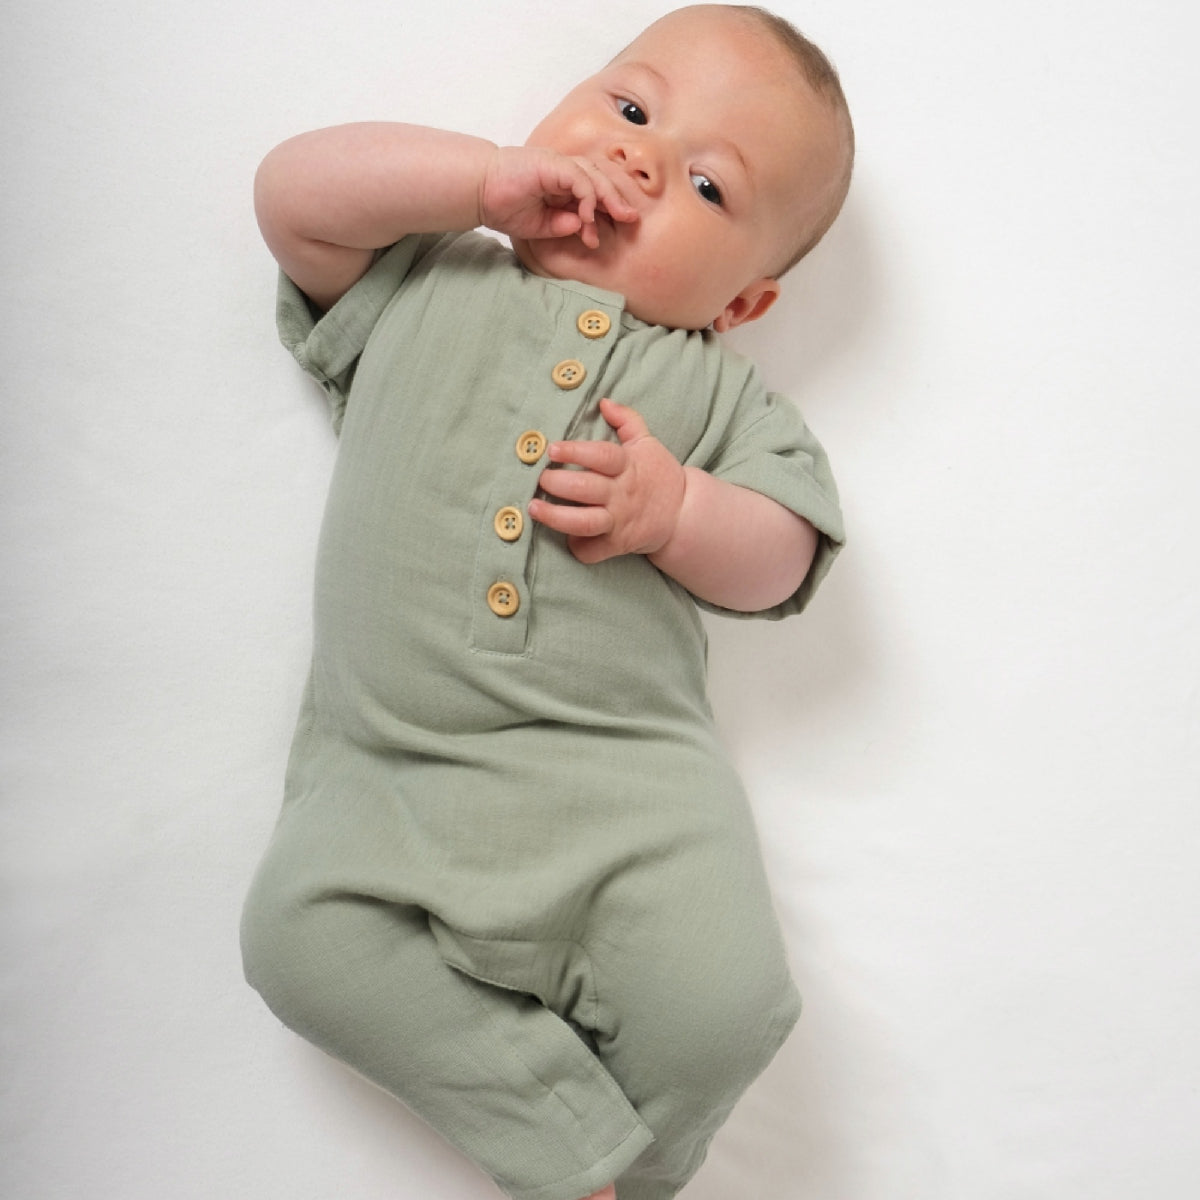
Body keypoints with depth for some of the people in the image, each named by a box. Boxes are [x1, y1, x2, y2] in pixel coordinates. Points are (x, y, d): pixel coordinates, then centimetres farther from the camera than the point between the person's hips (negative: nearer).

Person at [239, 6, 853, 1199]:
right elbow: (290, 192, 6)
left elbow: (780, 559, 8)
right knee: (297, 933, -20)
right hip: (387, 765, 2)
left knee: (723, 996, -19)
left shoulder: (718, 393, 12)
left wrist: (674, 508, -13)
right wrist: (491, 177, -1)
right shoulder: (424, 286, 15)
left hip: (625, 773, -1)